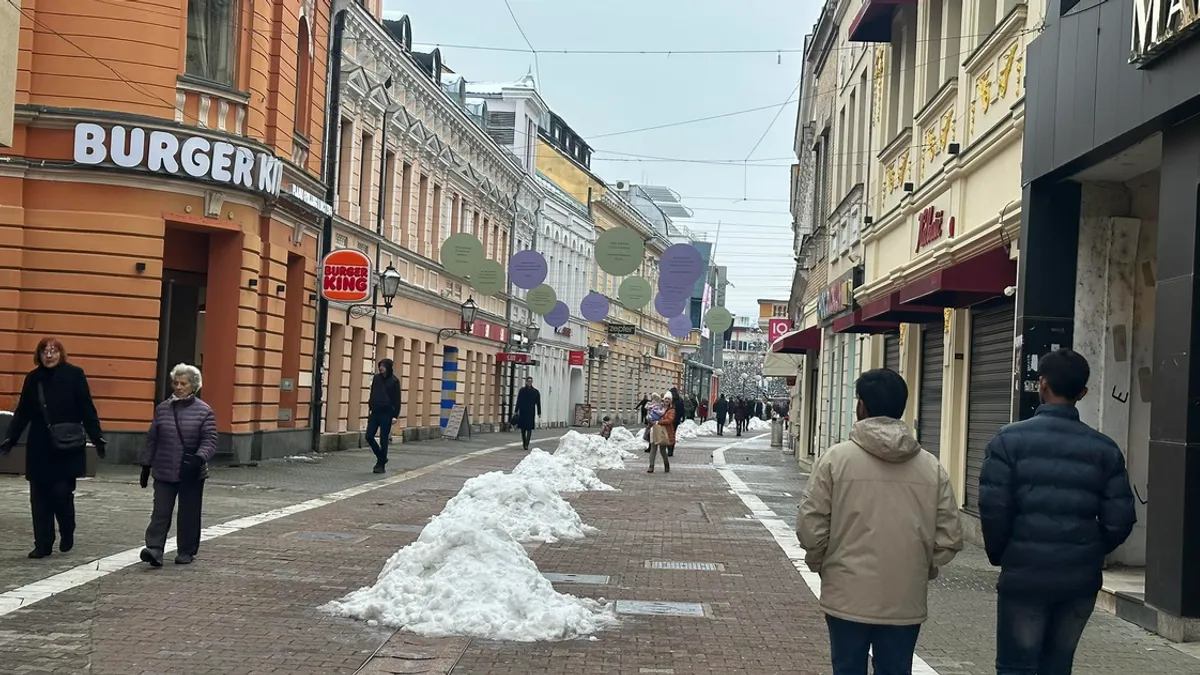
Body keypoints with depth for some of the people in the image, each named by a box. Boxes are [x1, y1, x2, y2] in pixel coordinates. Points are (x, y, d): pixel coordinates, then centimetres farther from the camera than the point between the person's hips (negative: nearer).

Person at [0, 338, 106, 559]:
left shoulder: (74, 374, -5)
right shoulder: (32, 379, 6)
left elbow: (87, 409, -5)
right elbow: (22, 413, 11)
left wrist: (96, 437, -9)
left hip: (67, 448, -4)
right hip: (39, 448, 4)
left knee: (61, 493, -5)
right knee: (39, 497, 4)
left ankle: (67, 535, 21)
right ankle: (42, 544, 12)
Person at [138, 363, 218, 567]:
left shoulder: (204, 411, -2)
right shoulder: (162, 409, 7)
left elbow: (210, 441, -8)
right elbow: (152, 439, 13)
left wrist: (199, 459, -25)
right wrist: (146, 465, 11)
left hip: (192, 474, -2)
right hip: (164, 472, 2)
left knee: (189, 514, 6)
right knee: (160, 512, -6)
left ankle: (186, 552, 18)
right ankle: (154, 549, -13)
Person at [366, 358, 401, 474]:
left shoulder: (394, 381, -6)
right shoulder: (376, 378, 7)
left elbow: (397, 399, -6)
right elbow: (372, 394, 16)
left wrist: (395, 415, -11)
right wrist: (369, 408, 10)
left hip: (386, 414, -5)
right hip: (375, 413, 5)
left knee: (383, 440, 0)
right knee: (369, 436, 1)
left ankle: (381, 464, 11)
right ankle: (381, 457, 21)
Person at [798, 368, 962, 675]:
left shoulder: (836, 458, -8)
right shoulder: (932, 467, 0)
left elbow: (811, 526, -7)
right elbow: (950, 538, 1)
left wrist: (819, 564, 12)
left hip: (849, 597, -2)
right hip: (906, 601, 2)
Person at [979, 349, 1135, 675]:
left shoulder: (1010, 439, -6)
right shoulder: (1104, 448, 2)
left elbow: (993, 508, -12)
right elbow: (1119, 520, -1)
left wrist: (999, 555, 5)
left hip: (1024, 575, -3)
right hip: (1081, 578, 3)